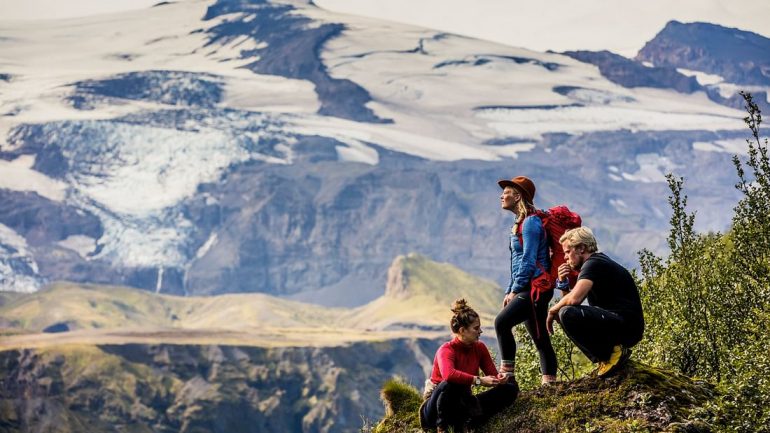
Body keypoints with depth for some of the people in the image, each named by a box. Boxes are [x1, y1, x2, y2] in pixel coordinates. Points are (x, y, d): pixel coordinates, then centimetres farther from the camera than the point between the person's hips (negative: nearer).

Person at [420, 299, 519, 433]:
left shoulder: (480, 348, -2)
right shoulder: (446, 350, -21)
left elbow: (492, 374, -2)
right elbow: (448, 375, -43)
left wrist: (500, 378, -26)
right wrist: (478, 380, -46)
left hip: (463, 401, 7)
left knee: (510, 389, -3)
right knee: (450, 384, -42)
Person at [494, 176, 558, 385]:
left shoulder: (530, 222, -12)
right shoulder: (521, 222, 19)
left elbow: (528, 260, -18)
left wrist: (515, 290, -16)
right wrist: (510, 292, 16)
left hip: (535, 287, -11)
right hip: (529, 289, 11)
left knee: (502, 322, -22)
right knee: (540, 338, 9)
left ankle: (507, 374, -19)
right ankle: (550, 382, 11)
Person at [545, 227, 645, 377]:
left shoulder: (594, 263, -10)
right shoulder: (598, 262, 21)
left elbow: (575, 298, -26)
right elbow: (571, 299, 25)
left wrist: (553, 310, -7)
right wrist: (562, 282, 7)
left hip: (626, 327, -10)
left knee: (567, 314, -24)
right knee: (567, 312, 21)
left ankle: (611, 353, -13)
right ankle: (606, 355, 8)